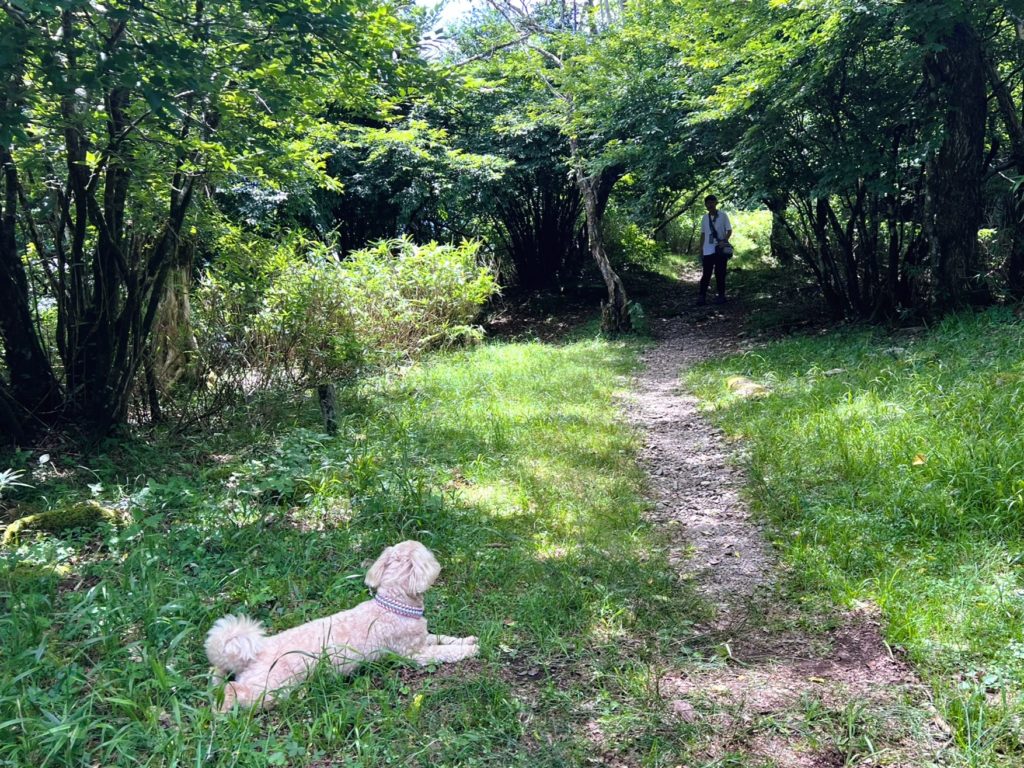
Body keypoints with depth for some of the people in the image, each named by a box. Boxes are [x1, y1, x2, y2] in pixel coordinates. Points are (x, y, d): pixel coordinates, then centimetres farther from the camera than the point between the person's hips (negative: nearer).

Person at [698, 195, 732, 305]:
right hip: (707, 250, 3)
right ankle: (702, 296, -1)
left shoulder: (723, 215, -1)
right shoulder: (704, 217, 9)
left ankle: (720, 296, 9)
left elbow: (729, 231, 0)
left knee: (720, 274, 2)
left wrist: (724, 241, -18)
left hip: (720, 250, -2)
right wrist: (700, 250, 10)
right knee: (706, 274, 1)